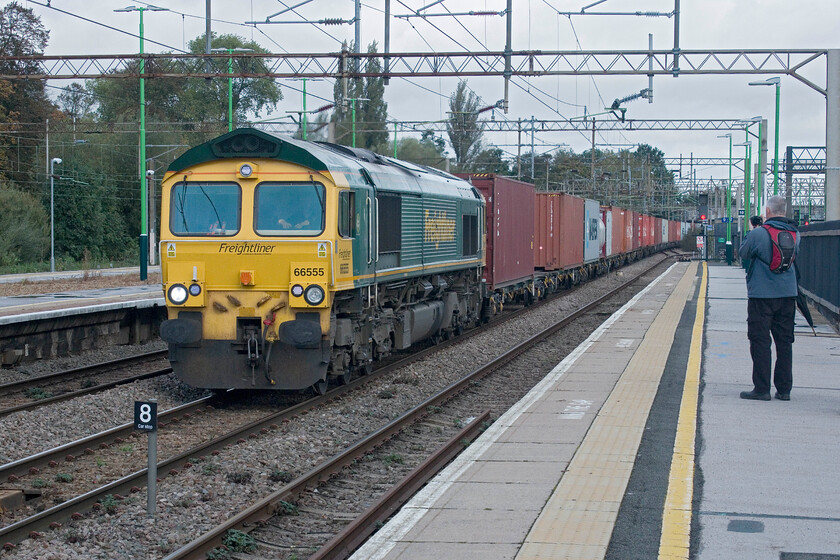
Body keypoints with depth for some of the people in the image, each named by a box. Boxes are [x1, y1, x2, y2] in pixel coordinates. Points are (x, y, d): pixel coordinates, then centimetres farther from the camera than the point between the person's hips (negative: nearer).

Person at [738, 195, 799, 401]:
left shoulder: (758, 234, -14)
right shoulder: (794, 234, 3)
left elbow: (744, 253, 0)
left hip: (762, 294, -5)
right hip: (788, 293, 5)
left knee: (760, 341, 1)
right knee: (785, 341, 10)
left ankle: (762, 389, 0)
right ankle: (784, 389, 13)